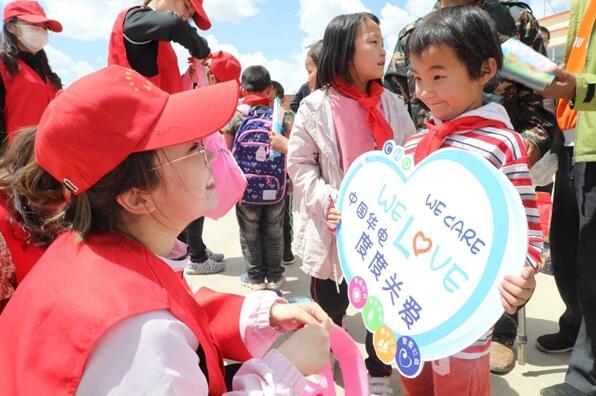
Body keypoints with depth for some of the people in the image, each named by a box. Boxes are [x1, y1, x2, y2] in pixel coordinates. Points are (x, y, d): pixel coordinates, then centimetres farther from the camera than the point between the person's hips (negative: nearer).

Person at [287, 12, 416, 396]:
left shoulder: (393, 104, 3)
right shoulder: (315, 106, -7)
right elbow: (300, 164, -6)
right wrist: (325, 200, -19)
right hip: (335, 227, -2)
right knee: (329, 309, 17)